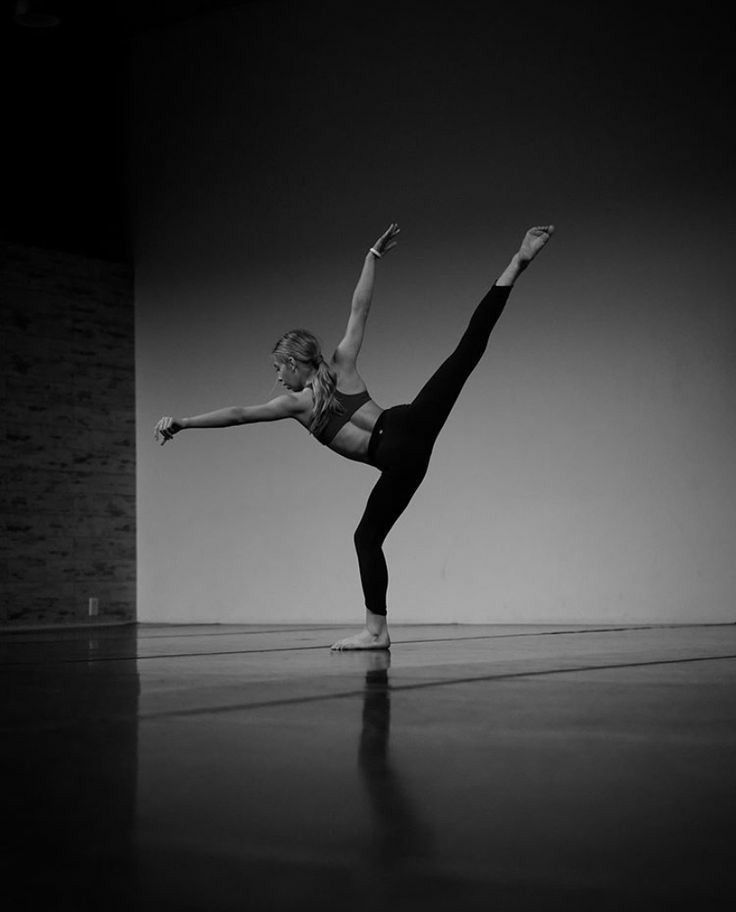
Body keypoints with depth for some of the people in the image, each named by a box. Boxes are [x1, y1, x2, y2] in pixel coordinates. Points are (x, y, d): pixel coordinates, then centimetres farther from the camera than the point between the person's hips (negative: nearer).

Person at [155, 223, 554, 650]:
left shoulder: (296, 404, 12)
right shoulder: (342, 364, 21)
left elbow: (236, 414, 14)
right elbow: (360, 308, 20)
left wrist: (181, 422, 18)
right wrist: (373, 257, 29)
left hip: (397, 453, -5)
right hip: (411, 425, 5)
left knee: (368, 535, 7)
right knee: (468, 349, 3)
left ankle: (377, 630, 9)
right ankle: (518, 262, -7)